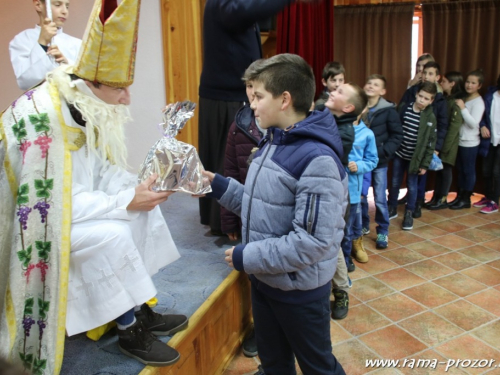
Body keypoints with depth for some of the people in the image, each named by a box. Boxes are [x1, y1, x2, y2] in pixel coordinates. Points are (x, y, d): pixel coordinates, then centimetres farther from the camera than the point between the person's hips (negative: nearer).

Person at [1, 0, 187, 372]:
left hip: (70, 203, 9)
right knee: (112, 234, -27)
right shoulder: (41, 119, -30)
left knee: (143, 208, -3)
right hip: (35, 221, -8)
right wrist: (125, 201, -28)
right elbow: (55, 200, -30)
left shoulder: (87, 107, -3)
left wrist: (138, 188, -15)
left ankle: (140, 309, 5)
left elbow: (101, 171, 3)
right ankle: (130, 330, -6)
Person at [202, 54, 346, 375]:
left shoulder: (317, 158, -26)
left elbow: (313, 241, -28)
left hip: (299, 289, -8)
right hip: (264, 279, 8)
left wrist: (248, 257, -23)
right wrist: (219, 185, 0)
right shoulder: (271, 143, 4)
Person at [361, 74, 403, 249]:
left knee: (380, 199, 4)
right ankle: (363, 226, 31)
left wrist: (383, 152, -14)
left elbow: (397, 135, -4)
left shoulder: (388, 110, -7)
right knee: (360, 196, 11)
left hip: (379, 162, -2)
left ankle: (383, 232, 19)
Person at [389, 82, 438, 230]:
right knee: (394, 183, 12)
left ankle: (409, 214, 24)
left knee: (412, 186, 8)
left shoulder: (430, 118, -9)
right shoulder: (405, 109, -4)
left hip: (415, 158, -2)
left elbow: (430, 143, -6)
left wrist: (425, 164, -7)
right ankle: (392, 209, 30)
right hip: (399, 154, 2)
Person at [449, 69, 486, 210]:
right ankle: (460, 196, 24)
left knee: (469, 171, 3)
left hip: (470, 143, -7)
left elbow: (473, 123, -21)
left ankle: (466, 199, 13)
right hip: (460, 141, 7)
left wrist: (463, 108, -23)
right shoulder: (464, 99, 9)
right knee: (460, 170, 14)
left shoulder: (478, 102, -12)